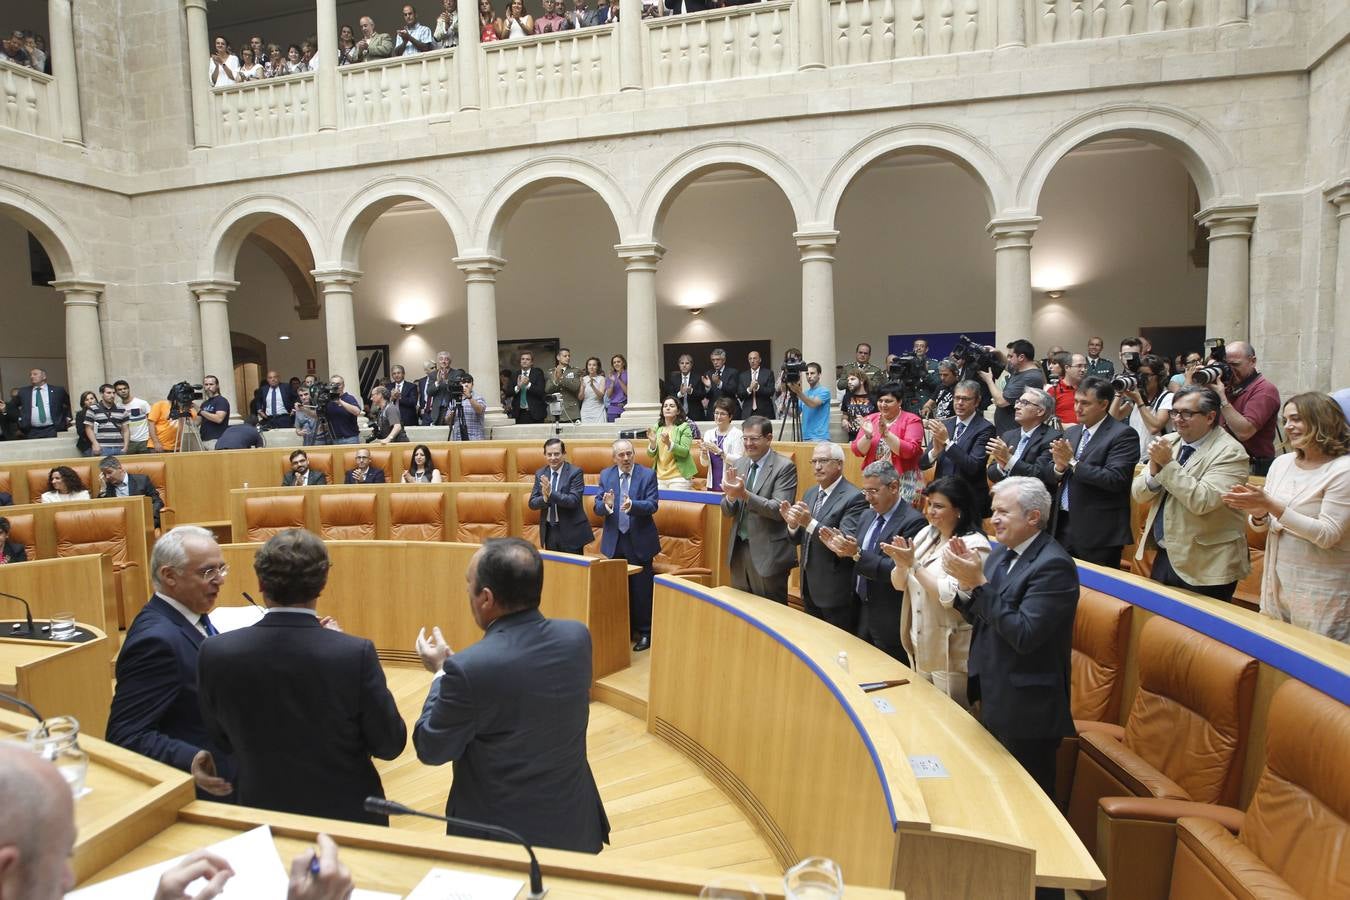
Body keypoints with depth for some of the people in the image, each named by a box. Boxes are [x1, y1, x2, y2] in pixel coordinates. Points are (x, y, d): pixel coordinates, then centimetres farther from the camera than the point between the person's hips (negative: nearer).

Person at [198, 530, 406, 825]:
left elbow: (223, 741, 0)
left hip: (263, 813, 2)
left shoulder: (216, 653, -16)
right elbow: (390, 745, -13)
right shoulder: (355, 654, -25)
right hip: (347, 815, -2)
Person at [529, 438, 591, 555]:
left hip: (570, 531, -4)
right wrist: (545, 498, -19)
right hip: (549, 531, 5)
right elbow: (532, 503, 2)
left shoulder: (575, 472, -9)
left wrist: (551, 493, -31)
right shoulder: (540, 474, 6)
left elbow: (573, 500, -19)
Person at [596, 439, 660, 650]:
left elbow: (653, 505, -15)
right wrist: (606, 505, -25)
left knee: (642, 589, 4)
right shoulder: (605, 475, 3)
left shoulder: (647, 475, -6)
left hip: (639, 541, -3)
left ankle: (644, 632, 17)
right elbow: (597, 507, -2)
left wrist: (633, 505, -34)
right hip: (615, 541, 3)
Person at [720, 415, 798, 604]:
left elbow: (779, 510, -20)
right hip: (739, 549, 6)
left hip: (767, 553, -6)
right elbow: (727, 512, 6)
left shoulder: (785, 466, -11)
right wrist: (730, 495, -16)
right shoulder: (739, 464, 7)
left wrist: (744, 494, -29)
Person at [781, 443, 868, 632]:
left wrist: (810, 522, -33)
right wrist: (793, 523, -13)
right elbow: (798, 539, 9)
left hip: (835, 591, -7)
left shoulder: (854, 498, -16)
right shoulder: (810, 493, 8)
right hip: (810, 588, 7)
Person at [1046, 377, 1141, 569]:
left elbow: (1115, 479, -20)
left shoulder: (1123, 434, -9)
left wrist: (1072, 462, -18)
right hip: (1063, 525, 6)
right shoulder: (1071, 432, 12)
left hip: (1098, 532, -6)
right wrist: (1059, 467, -11)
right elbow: (1051, 477, 11)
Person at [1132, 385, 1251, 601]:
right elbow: (1138, 494, 4)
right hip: (1164, 557, 6)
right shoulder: (1168, 442, 5)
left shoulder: (1229, 452, -12)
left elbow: (1202, 501, -26)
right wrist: (1154, 470, -14)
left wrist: (1168, 463, -22)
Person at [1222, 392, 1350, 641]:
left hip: (1320, 590, -6)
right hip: (1276, 580, 6)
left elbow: (1327, 535, -19)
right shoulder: (1281, 463, 4)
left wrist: (1271, 505, -25)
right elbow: (1261, 526, 9)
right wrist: (1258, 514, -13)